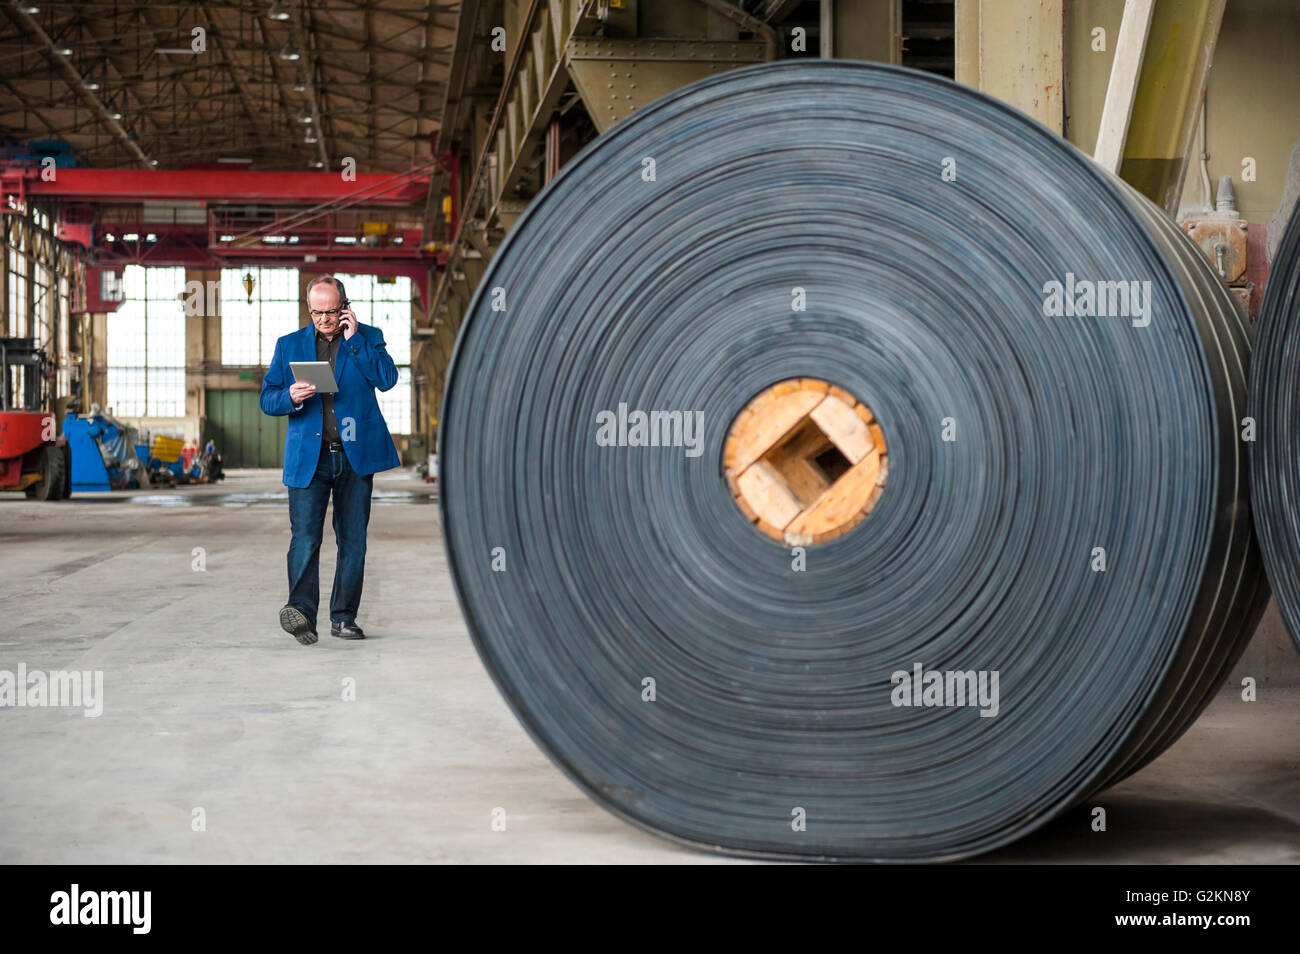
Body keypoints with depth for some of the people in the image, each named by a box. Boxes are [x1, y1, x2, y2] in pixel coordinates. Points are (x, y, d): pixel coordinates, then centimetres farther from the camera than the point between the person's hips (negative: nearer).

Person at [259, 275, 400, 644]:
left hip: (356, 456, 0)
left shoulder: (367, 338, 9)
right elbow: (267, 398, 11)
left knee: (353, 540, 4)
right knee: (305, 537, -14)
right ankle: (301, 610, -22)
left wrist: (353, 339, -8)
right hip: (308, 457, 0)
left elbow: (387, 379, -7)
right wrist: (290, 397, -11)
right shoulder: (289, 345, 13)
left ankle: (344, 617, 11)